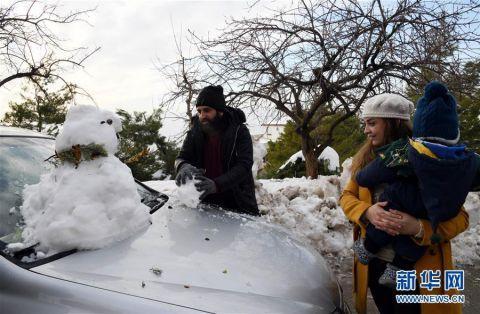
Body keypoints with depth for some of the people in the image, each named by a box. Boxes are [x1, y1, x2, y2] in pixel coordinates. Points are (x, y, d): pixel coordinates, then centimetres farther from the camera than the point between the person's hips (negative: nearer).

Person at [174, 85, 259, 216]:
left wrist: (216, 185, -38)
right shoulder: (194, 132, 0)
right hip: (206, 202, 3)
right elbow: (181, 158, -1)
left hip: (238, 202, -2)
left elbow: (244, 165, -22)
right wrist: (183, 166, -28)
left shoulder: (239, 132, -12)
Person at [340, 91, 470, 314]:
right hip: (374, 263, 5)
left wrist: (419, 228, -31)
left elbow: (459, 217, -12)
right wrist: (367, 212, -18)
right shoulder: (366, 159, 2)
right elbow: (347, 196, 4)